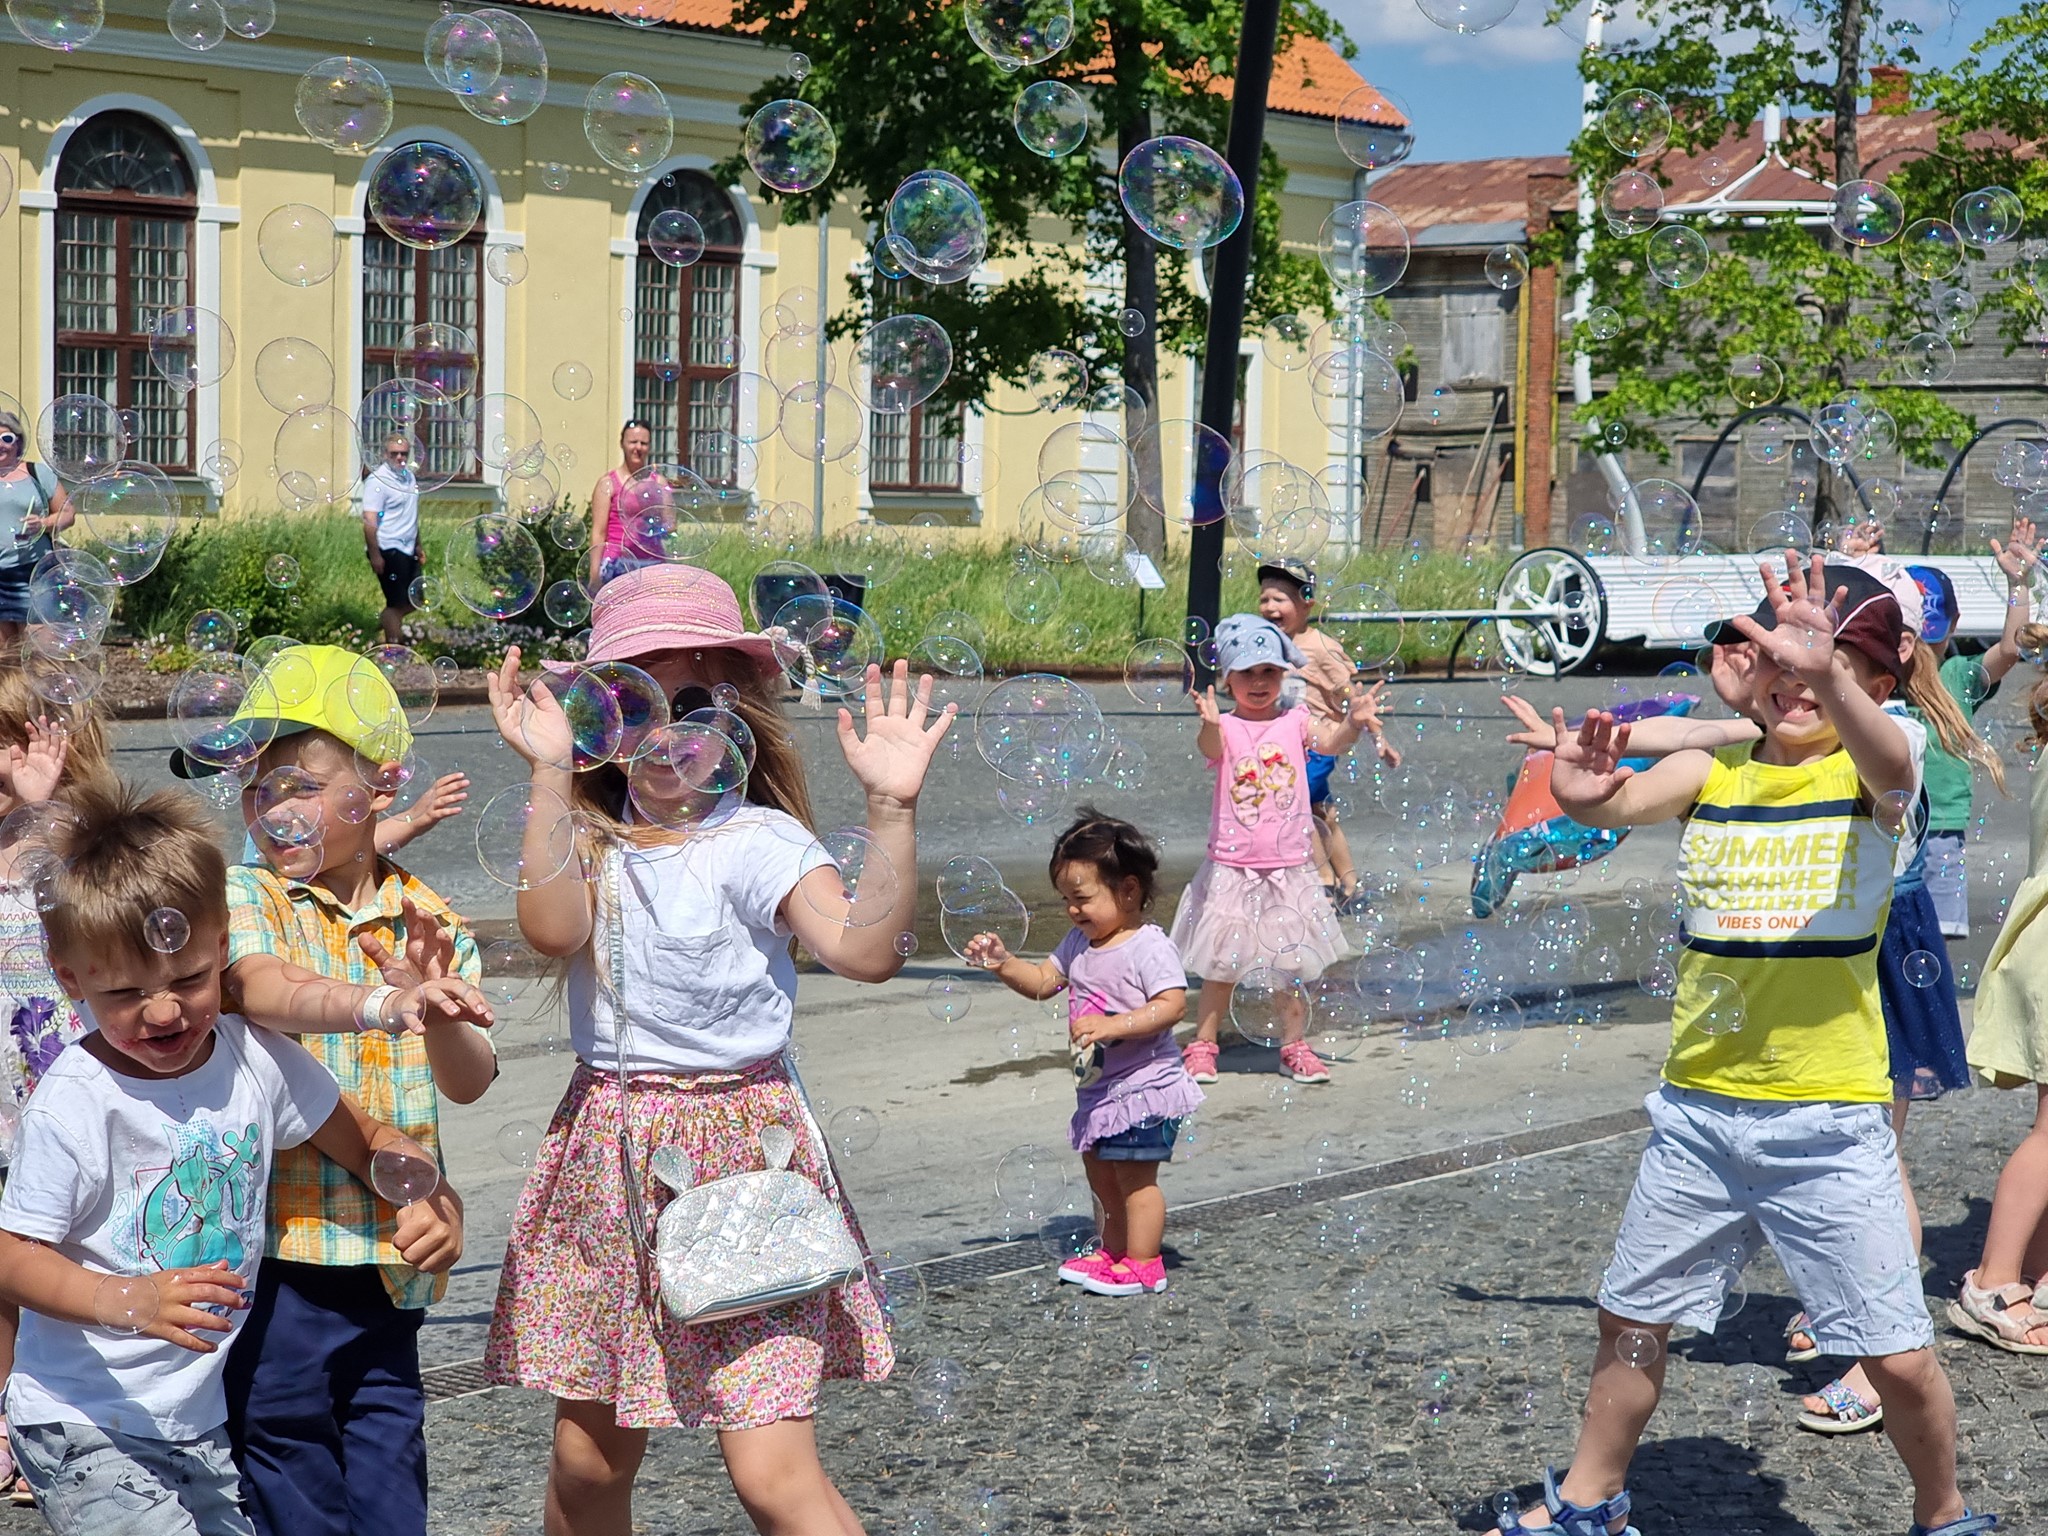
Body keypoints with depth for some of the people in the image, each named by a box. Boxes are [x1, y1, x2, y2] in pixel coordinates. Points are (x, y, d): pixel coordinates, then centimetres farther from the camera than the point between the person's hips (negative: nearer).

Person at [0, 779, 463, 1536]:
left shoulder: (256, 1061, -3)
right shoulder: (72, 1104, -17)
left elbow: (368, 1139, 11)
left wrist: (433, 1202, -8)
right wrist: (127, 1300, -30)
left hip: (199, 1419, 6)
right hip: (85, 1426, -6)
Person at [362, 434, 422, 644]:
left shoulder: (409, 476, 10)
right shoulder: (377, 480, -15)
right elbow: (369, 521, -20)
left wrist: (417, 545, 21)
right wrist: (375, 555, -22)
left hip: (407, 550, 8)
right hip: (389, 550, -8)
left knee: (414, 600, 13)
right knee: (397, 604, -2)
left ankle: (384, 621, 31)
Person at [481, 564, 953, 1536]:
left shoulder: (756, 843, -9)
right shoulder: (592, 840, 2)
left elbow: (865, 947, -26)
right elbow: (552, 929, -20)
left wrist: (891, 807, -36)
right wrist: (549, 771, -21)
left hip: (739, 1155, -4)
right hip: (608, 1160, 4)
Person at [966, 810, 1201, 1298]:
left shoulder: (1150, 948, -18)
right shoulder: (1079, 943, 8)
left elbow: (1172, 1005, -27)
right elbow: (1043, 981, 14)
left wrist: (1111, 1025, -34)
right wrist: (1004, 964, -4)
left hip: (1143, 1086, -9)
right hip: (1099, 1089, 9)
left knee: (1135, 1178, -4)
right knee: (1102, 1174, 18)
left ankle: (1142, 1265, 4)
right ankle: (1112, 1253, 32)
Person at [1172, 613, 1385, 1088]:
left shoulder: (1295, 722, 2)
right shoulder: (1225, 728, -6)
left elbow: (1332, 742, -14)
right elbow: (1213, 749, -28)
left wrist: (1353, 724, -36)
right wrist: (1210, 726, -51)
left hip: (1288, 867, 2)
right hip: (1232, 869, -2)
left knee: (1289, 964, 8)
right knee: (1221, 967, 5)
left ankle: (1293, 1046, 20)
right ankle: (1203, 1045, 16)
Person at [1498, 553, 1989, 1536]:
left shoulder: (1863, 769, -7)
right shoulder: (1711, 767, 2)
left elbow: (1892, 767, -31)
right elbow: (1627, 803, -15)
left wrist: (1825, 675, -52)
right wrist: (1583, 794, -41)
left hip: (1829, 1121, -3)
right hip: (1698, 1110, 4)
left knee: (1898, 1357, 0)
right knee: (1631, 1316, 16)